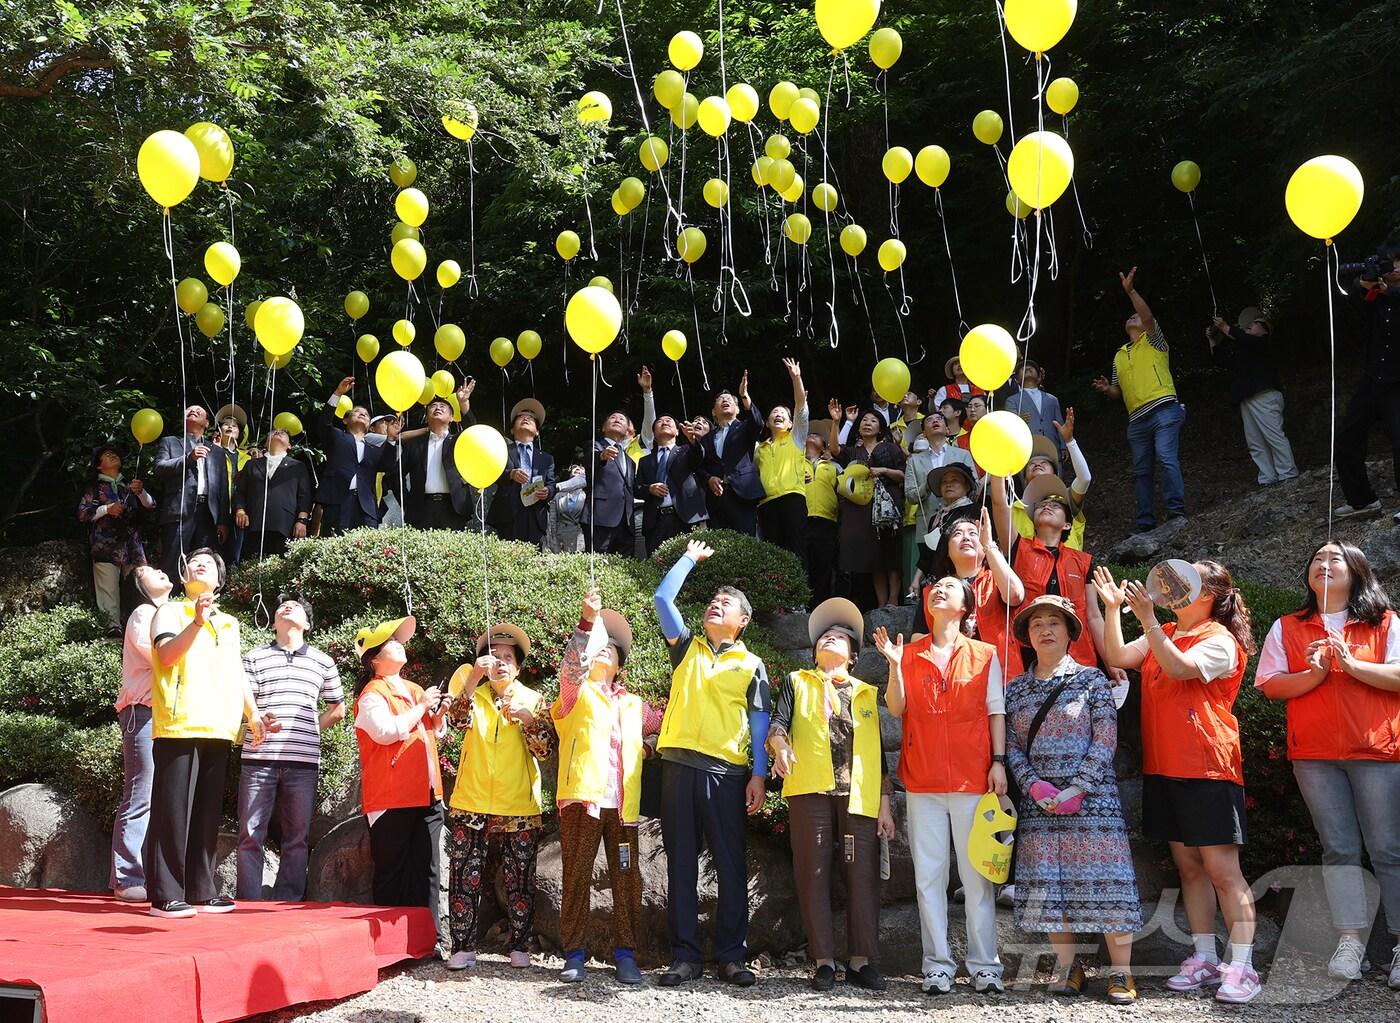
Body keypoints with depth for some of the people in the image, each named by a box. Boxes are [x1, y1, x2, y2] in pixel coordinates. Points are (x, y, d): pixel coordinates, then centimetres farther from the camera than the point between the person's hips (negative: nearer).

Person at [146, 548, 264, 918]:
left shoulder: (228, 623, 23)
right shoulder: (170, 611, 6)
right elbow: (166, 654, -12)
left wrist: (253, 712, 21)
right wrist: (197, 622, -24)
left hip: (217, 729, 6)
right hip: (178, 725, -6)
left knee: (207, 811, 7)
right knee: (173, 810, -7)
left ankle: (201, 890, 13)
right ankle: (165, 895, -5)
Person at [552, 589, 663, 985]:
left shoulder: (633, 704, 22)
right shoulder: (576, 692, 10)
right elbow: (572, 665, -12)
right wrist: (587, 623, -23)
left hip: (622, 802, 3)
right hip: (582, 796, -3)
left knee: (627, 878, 1)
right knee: (576, 876, -2)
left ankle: (626, 953, 8)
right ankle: (574, 955, 4)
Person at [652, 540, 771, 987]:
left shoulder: (751, 665, 11)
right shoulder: (687, 647, 16)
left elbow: (759, 721, 7)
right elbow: (663, 597, 10)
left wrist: (759, 773, -1)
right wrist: (691, 557, 16)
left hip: (727, 770, -1)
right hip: (679, 764, 2)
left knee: (731, 865, 0)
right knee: (681, 863, 2)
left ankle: (732, 956, 6)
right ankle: (685, 957, 5)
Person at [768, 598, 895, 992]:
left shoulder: (867, 694, 21)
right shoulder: (797, 683, 17)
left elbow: (879, 751, 17)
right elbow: (777, 722, 2)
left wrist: (885, 804, 9)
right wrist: (780, 746, -22)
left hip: (861, 796, 1)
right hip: (811, 791, -1)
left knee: (863, 875, -4)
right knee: (814, 874, -3)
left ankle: (861, 960, 2)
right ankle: (824, 961, 1)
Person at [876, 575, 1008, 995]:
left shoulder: (984, 655, 7)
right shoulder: (911, 653, 10)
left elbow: (996, 712, 6)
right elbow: (896, 708, 2)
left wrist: (998, 762, -3)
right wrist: (894, 664, -11)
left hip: (972, 777, -1)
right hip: (922, 778, 2)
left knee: (978, 874, 0)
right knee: (929, 874, 3)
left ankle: (984, 965, 5)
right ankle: (937, 965, 7)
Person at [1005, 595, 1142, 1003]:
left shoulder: (1091, 679, 3)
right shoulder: (1016, 688, 11)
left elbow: (1105, 740, -3)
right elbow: (1012, 746, 8)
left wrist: (1076, 789, -12)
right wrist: (1033, 785, -9)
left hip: (1091, 797, -3)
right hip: (1038, 801, 3)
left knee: (1103, 882, -6)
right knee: (1047, 884, 1)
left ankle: (1120, 972, 1)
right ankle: (1067, 965, 13)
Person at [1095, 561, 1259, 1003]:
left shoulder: (1220, 640, -6)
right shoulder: (1162, 634, 16)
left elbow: (1179, 667, -23)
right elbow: (1117, 657, 4)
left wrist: (1147, 618, -28)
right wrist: (1113, 608, -4)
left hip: (1209, 770, -7)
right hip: (1163, 768, 7)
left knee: (1222, 869, -7)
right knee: (1188, 865, 11)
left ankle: (1241, 968, -5)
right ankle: (1204, 959, 17)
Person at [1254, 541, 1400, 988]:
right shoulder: (1287, 628, 10)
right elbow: (1270, 685, 4)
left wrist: (1352, 664, -17)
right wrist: (1313, 674, -12)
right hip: (1315, 755, 2)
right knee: (1339, 849, 3)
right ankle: (1350, 941, 7)